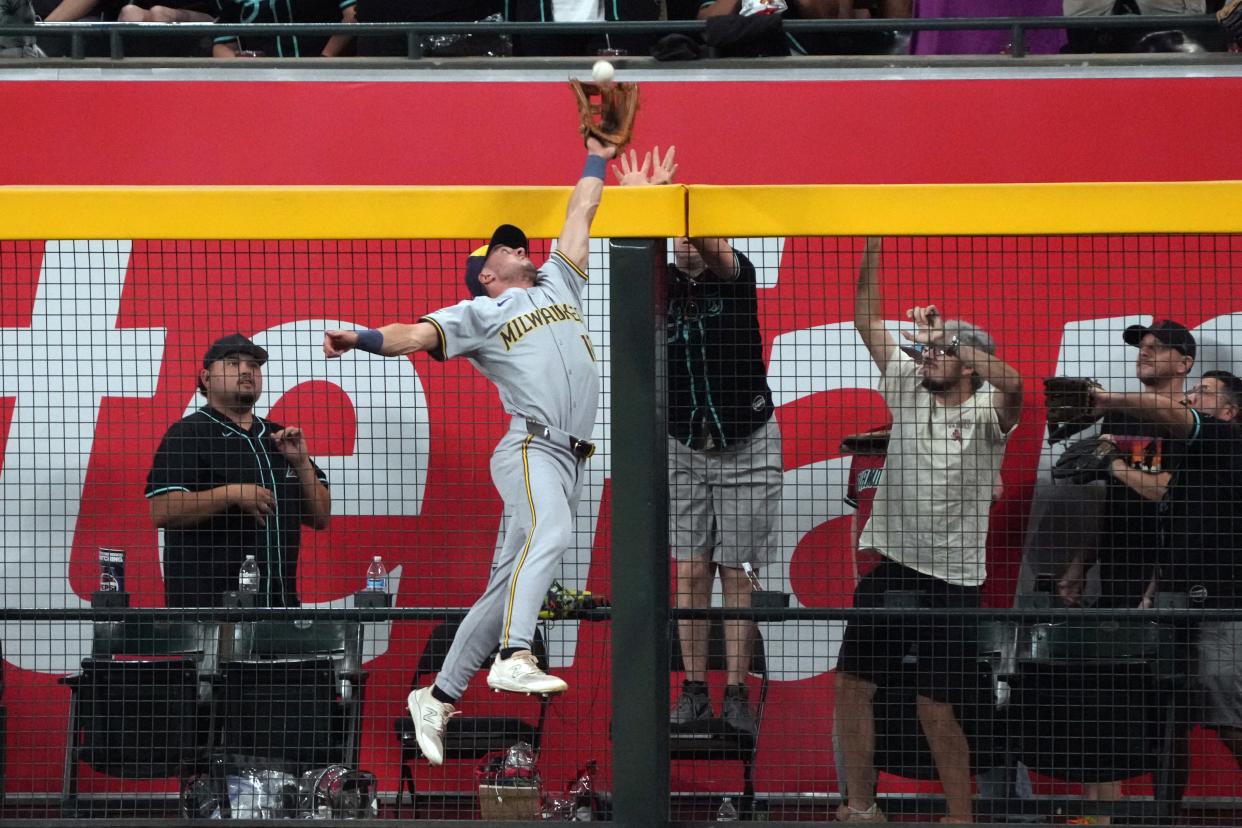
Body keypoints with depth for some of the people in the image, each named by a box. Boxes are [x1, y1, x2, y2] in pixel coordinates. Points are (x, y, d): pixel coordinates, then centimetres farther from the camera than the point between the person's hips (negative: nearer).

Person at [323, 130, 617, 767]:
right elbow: (415, 335, -4)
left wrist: (598, 156, 39)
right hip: (531, 447, -6)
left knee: (510, 584, 3)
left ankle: (438, 696, 7)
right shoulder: (478, 313, 11)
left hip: (570, 461, 6)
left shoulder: (557, 284, 30)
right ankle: (514, 656, -50)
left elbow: (581, 212, 36)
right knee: (550, 533, -34)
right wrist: (360, 338, -20)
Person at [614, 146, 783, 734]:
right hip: (684, 447, 2)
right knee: (690, 571, 1)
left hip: (747, 447, -2)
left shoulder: (736, 276, -9)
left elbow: (709, 246, -30)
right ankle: (694, 690, 7)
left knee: (737, 573, 0)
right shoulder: (664, 284, -2)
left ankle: (736, 693, 4)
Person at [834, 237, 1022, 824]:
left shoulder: (986, 412, -8)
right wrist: (873, 245, -2)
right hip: (890, 565, 6)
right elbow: (867, 322, 7)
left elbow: (1010, 383, -31)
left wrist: (943, 334, -28)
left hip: (952, 579, -6)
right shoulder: (908, 389, 8)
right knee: (852, 684, 6)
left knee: (936, 709, -6)